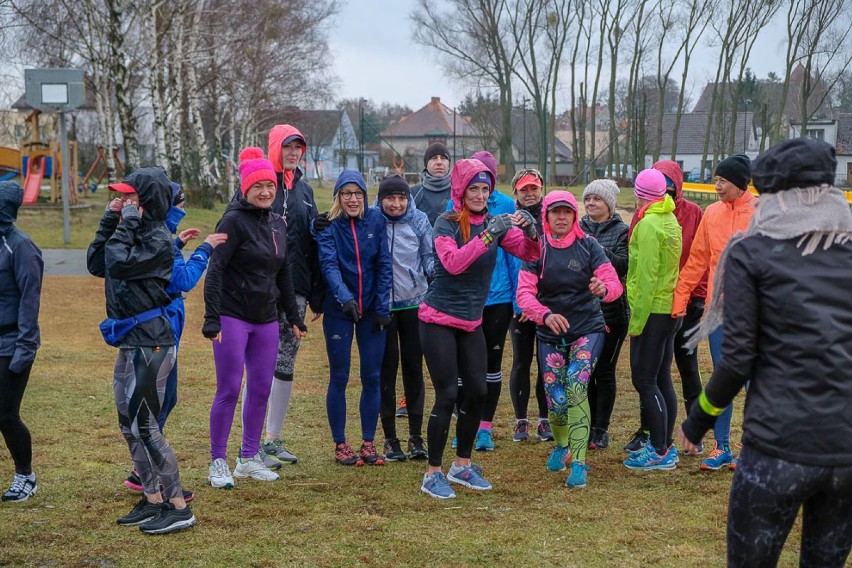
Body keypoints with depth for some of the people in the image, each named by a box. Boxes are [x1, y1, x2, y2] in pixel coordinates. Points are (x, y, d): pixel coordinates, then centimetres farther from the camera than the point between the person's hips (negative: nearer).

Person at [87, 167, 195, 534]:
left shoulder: (157, 238, -14)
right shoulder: (135, 233, 14)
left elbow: (119, 265, -24)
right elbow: (96, 265, 13)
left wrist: (128, 224, -14)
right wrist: (109, 221, 8)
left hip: (150, 344, -10)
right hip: (131, 343, 10)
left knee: (143, 425, -8)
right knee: (129, 424, 14)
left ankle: (179, 509, 0)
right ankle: (153, 501, 24)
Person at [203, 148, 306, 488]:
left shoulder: (278, 225, 12)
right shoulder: (234, 221, -10)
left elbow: (284, 275, 19)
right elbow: (215, 271, -14)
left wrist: (294, 317, 19)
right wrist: (212, 319, -20)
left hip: (266, 320, 7)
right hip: (232, 317, -7)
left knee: (261, 390, 9)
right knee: (229, 390, -3)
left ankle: (249, 458, 22)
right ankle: (218, 463, 8)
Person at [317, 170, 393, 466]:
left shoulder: (375, 220, 0)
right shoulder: (328, 225, -6)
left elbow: (384, 264, 0)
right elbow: (329, 265, -19)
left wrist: (382, 306, -5)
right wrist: (344, 297, -35)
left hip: (371, 309, 2)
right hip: (339, 310, -2)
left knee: (372, 377, 5)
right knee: (339, 378, 4)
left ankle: (368, 443, 16)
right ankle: (340, 445, 14)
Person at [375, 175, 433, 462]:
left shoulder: (419, 220, -1)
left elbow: (428, 257, 3)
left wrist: (435, 274, -14)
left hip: (414, 303, 1)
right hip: (382, 305, -1)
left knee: (413, 366, 5)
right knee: (387, 367, 2)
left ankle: (416, 436, 13)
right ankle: (390, 438, 11)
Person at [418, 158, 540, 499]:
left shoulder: (493, 223, 4)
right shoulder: (446, 224, -12)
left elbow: (528, 254, -1)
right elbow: (453, 263, -29)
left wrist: (530, 233, -22)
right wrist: (488, 235, -35)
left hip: (471, 322, 6)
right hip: (439, 320, -6)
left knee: (477, 392, 7)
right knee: (447, 395, -7)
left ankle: (462, 465, 24)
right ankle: (432, 474, 5)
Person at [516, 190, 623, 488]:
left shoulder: (588, 245, -4)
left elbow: (615, 283, -10)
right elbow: (524, 292, -12)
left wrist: (604, 288, -35)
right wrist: (545, 315, -31)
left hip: (588, 330, -1)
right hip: (550, 335, 2)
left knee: (575, 387, -22)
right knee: (555, 400, 0)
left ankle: (579, 463, -15)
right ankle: (561, 444, 33)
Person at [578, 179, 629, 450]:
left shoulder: (621, 231, -1)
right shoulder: (578, 229, 9)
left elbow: (625, 265, -15)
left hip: (611, 310, -3)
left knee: (604, 371, 2)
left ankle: (601, 429, 11)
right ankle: (587, 426, 18)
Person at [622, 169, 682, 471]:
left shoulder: (648, 225, -15)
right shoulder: (671, 221, 12)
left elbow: (646, 277, -18)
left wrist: (636, 320, -15)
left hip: (651, 310, -9)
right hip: (670, 308, 9)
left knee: (644, 380, -4)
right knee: (662, 380, 13)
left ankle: (660, 452, -2)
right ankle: (665, 446, 20)